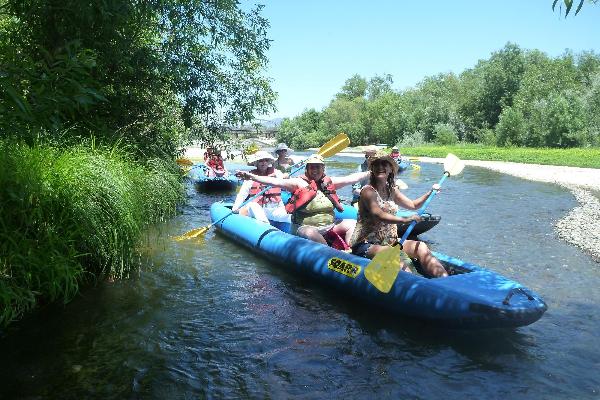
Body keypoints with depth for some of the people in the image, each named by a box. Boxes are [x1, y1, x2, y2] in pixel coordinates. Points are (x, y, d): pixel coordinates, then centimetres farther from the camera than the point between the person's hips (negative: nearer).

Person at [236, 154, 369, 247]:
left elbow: (351, 178, 15)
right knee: (310, 234, -38)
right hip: (305, 227, -5)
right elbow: (275, 181, -15)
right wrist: (251, 176, -25)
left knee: (352, 224, -7)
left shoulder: (329, 182, 10)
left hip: (329, 227, 6)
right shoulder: (299, 183, -6)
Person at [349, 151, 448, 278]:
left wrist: (430, 193, 10)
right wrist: (404, 220, -41)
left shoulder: (391, 190, 12)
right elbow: (378, 215, -28)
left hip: (389, 242, 7)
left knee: (420, 247, -14)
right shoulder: (368, 191, -11)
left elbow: (413, 205, 25)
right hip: (366, 245, -7)